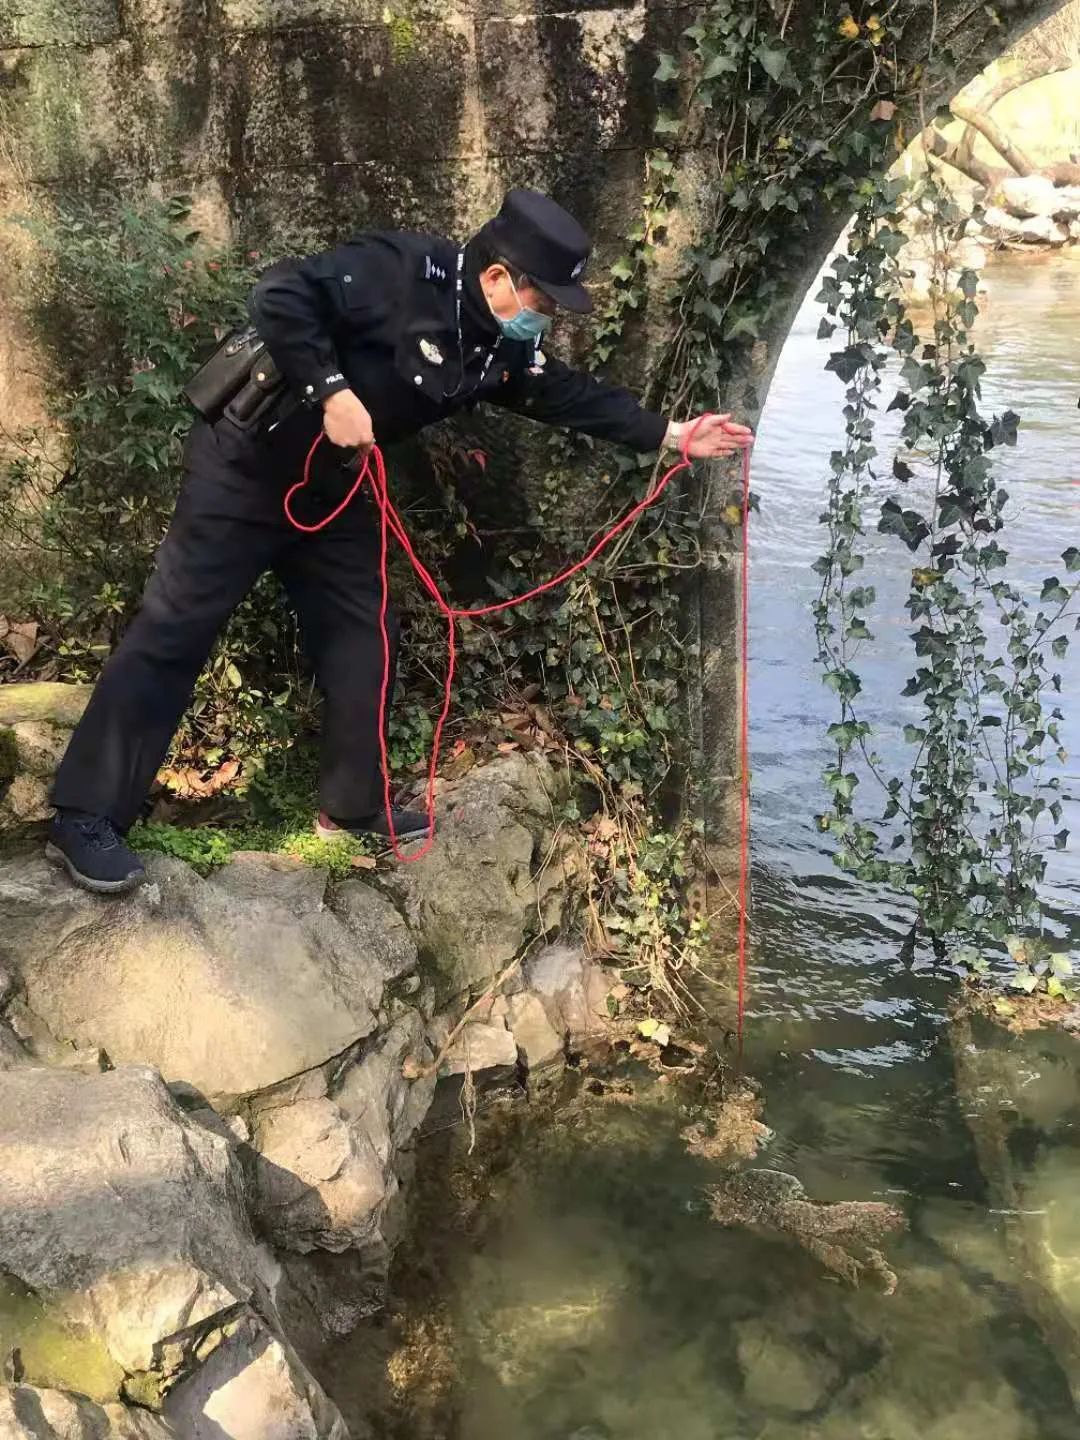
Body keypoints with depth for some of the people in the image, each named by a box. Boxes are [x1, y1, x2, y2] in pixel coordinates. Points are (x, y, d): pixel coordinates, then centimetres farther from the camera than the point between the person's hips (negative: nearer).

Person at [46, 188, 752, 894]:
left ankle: (353, 806, 24)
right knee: (176, 629, -8)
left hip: (332, 483, 9)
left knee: (362, 635, 9)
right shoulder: (401, 272, -23)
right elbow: (280, 294, -28)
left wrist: (670, 435, 9)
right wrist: (331, 391, -30)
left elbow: (571, 393, 12)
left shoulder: (506, 348, 3)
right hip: (247, 462, -8)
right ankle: (87, 816, -2)